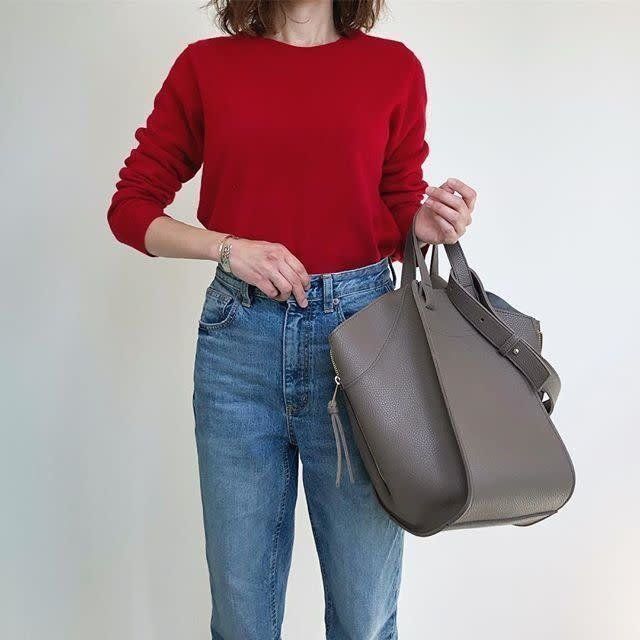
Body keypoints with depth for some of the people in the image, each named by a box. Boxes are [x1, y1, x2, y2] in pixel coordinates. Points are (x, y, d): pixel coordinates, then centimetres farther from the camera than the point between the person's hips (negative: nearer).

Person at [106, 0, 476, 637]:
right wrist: (229, 247, -9)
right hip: (240, 334, 1)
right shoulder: (205, 66, 6)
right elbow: (130, 208, 7)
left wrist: (431, 222, -9)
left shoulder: (394, 67, 6)